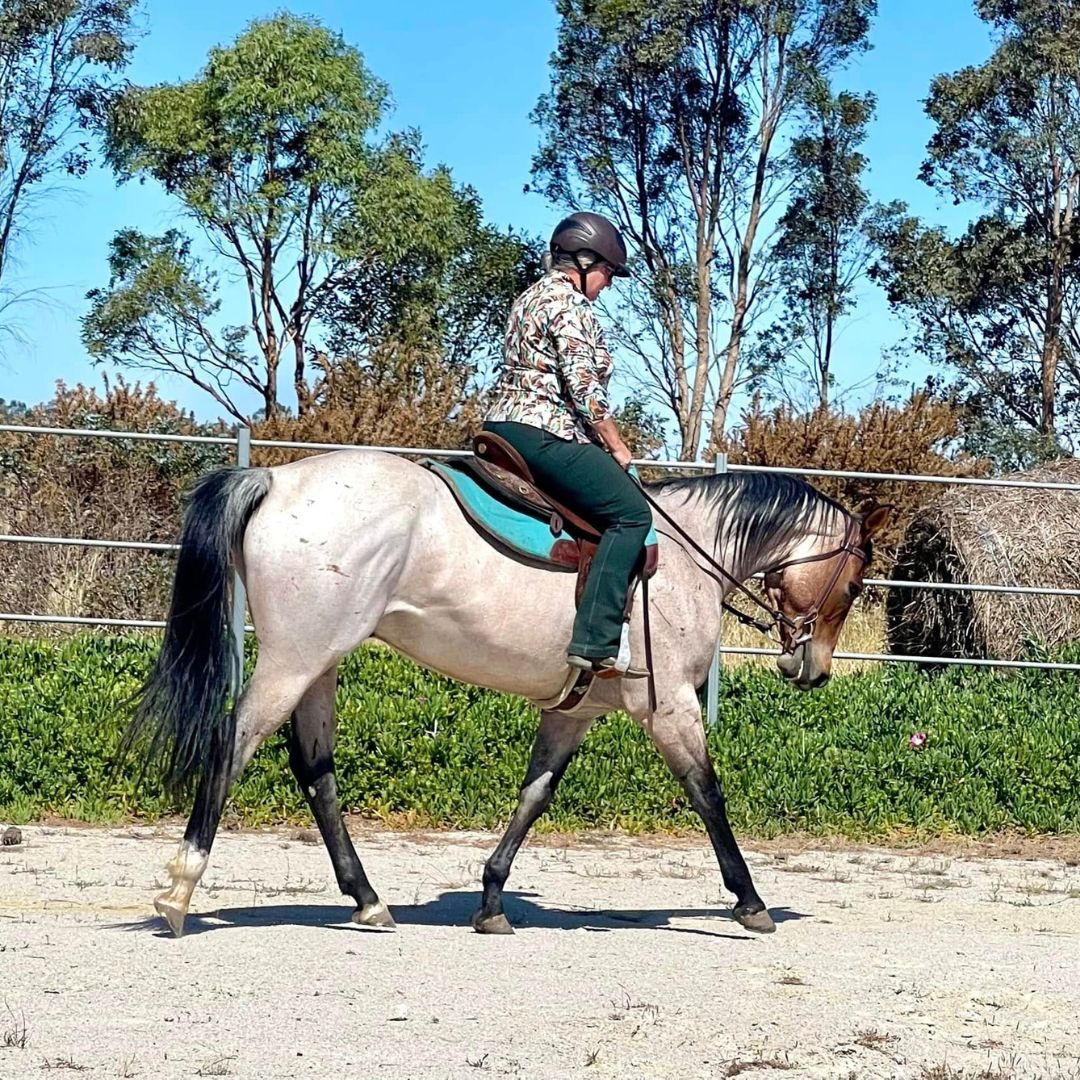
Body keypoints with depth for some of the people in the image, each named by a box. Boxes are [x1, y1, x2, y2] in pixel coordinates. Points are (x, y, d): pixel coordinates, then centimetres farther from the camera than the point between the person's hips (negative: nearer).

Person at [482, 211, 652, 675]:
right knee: (630, 512, -15)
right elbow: (584, 387, -16)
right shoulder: (570, 303, -9)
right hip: (544, 435, -11)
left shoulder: (531, 297, 22)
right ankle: (595, 641, -25)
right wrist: (617, 447, -5)